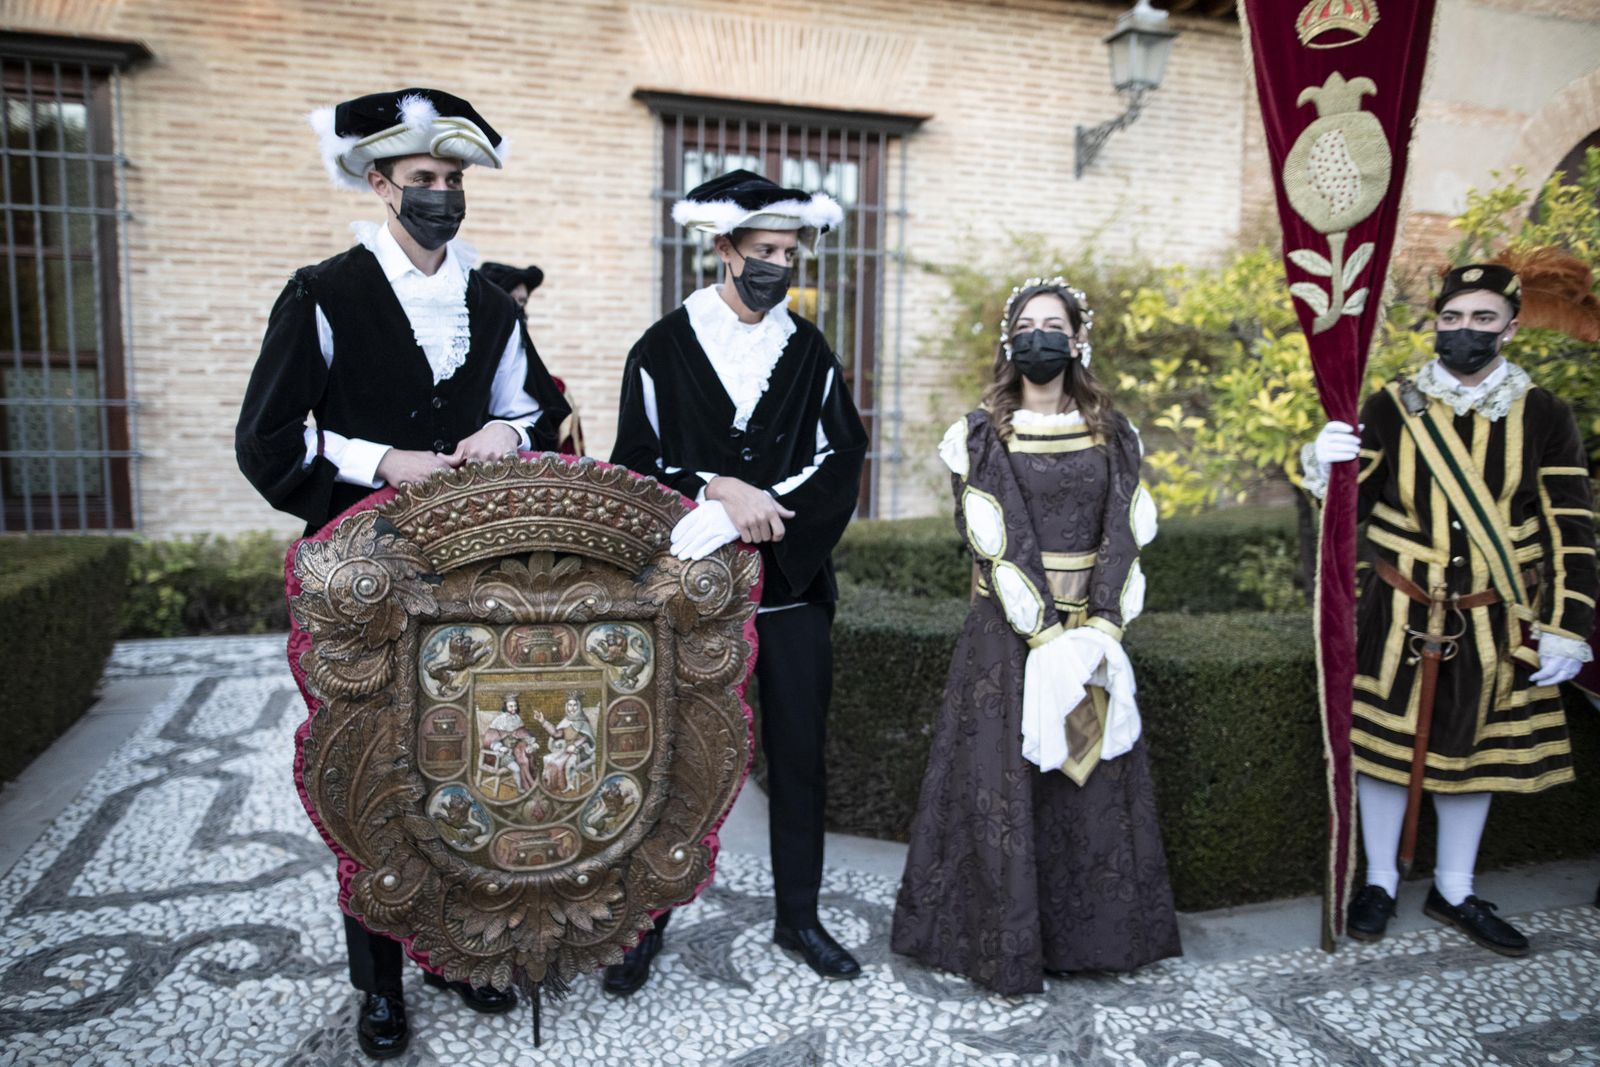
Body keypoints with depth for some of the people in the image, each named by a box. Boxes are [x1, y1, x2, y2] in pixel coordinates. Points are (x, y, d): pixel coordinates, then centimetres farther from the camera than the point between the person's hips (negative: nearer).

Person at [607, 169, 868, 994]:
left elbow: (842, 461, -1)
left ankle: (798, 917, 26)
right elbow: (637, 465, -2)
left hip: (792, 585, 3)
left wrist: (761, 510, -15)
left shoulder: (809, 351, 7)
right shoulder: (665, 348, 0)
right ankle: (646, 921, 24)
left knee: (799, 750, 9)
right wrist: (721, 491, -17)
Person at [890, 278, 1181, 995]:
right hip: (1008, 633, -3)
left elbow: (1126, 536, 1)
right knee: (1004, 785, 0)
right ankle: (1006, 947, 14)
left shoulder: (1112, 434, 9)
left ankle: (1099, 934, 27)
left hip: (1094, 632, 4)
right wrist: (1048, 638, -17)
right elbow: (998, 542, -10)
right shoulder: (981, 435, -2)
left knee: (1098, 781, 9)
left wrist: (1099, 632, -12)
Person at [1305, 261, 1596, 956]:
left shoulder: (1542, 416, -2)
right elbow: (1350, 508, -1)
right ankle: (1379, 882, 27)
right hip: (1399, 615, -1)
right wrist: (1323, 469, -23)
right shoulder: (1391, 407, -4)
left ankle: (1453, 892, 32)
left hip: (1494, 625, 1)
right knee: (1388, 744, 8)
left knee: (1473, 749, 13)